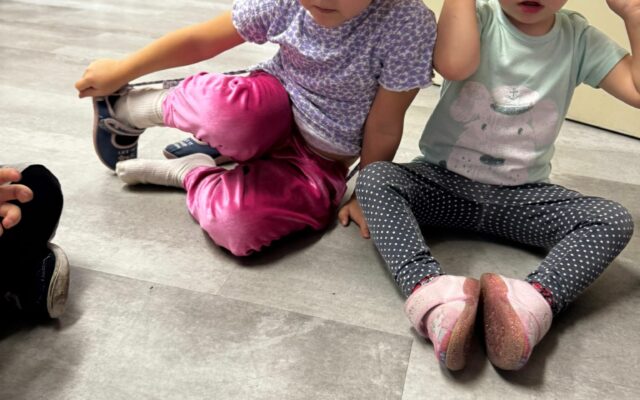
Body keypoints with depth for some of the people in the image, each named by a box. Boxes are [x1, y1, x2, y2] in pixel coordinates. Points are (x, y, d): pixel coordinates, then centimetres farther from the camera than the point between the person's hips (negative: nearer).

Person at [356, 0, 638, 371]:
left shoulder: (581, 39, 0)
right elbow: (453, 65, -31)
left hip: (522, 195, 2)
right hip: (446, 180, -2)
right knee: (374, 178, -28)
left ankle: (532, 304, -41)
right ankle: (435, 296, -46)